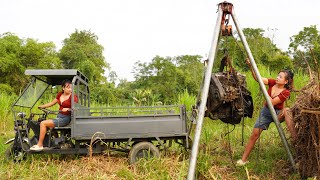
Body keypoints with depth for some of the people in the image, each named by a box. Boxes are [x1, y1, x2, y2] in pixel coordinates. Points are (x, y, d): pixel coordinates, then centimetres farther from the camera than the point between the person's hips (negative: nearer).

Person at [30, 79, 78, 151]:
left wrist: (68, 109, -28)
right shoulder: (60, 94, 11)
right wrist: (42, 106, 18)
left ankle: (39, 145, -6)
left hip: (65, 118, -7)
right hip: (59, 116, 7)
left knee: (43, 123, -14)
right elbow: (52, 103, 21)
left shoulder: (73, 97, -9)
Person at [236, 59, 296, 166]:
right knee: (254, 134, -4)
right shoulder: (272, 83, -8)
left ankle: (295, 139, -37)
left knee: (287, 111, -38)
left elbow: (271, 103, -25)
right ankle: (243, 159, 3)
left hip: (277, 113, -3)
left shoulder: (286, 92, -18)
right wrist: (251, 66, -33)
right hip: (265, 112, 3)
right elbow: (258, 78, -19)